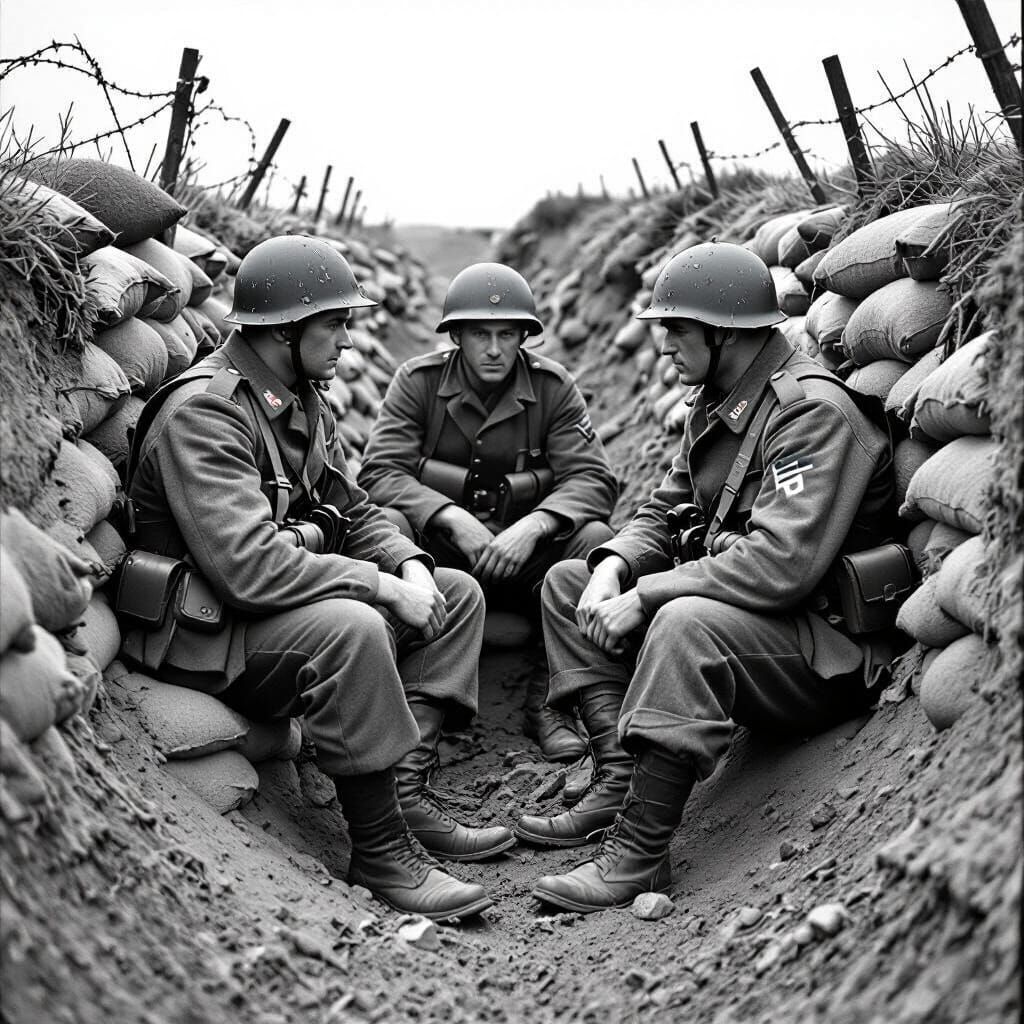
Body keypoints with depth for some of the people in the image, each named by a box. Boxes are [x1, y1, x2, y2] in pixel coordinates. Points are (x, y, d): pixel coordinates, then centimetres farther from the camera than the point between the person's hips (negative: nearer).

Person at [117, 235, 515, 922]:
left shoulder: (302, 402, 10)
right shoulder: (202, 413, -21)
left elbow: (354, 512, 16)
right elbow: (248, 567, -31)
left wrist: (410, 566, -6)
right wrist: (385, 587, -25)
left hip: (292, 602, 10)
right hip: (206, 638, -10)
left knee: (458, 593, 4)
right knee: (350, 628, -37)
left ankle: (408, 789, -5)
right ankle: (381, 850, -22)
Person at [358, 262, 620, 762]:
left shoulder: (552, 386, -2)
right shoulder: (417, 381, -3)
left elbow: (592, 478, -10)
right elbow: (380, 471, -14)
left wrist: (533, 525, -30)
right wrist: (454, 519, -30)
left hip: (525, 550, 1)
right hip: (439, 545, 0)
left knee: (595, 539, -27)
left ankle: (548, 699, -15)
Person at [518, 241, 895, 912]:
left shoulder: (815, 411, -19)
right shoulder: (718, 404, 12)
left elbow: (783, 564, -30)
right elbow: (664, 514, 14)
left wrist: (646, 595, -26)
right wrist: (613, 569, -8)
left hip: (827, 656, -10)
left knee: (684, 622, -38)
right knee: (566, 580, 5)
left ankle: (639, 851, -28)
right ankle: (621, 784, -7)